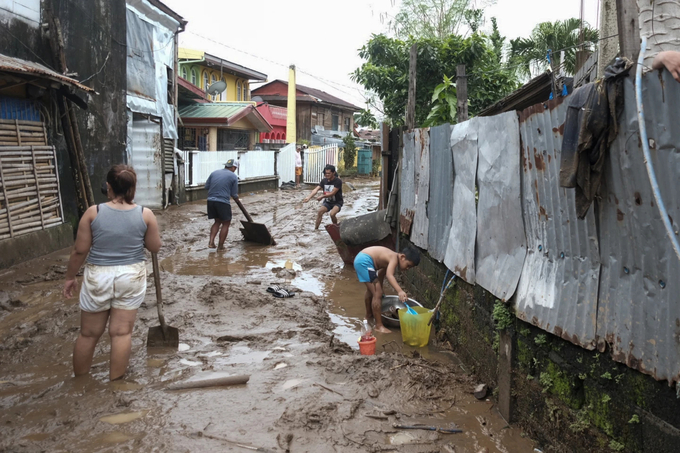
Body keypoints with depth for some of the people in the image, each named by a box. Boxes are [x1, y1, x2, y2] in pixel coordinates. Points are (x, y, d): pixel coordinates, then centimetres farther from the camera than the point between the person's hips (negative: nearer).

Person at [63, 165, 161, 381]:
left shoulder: (93, 212, -9)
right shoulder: (145, 214, -7)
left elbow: (80, 250, -5)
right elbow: (155, 247, 3)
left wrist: (70, 277, 8)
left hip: (98, 277, 0)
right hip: (131, 277, 0)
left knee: (89, 333, 14)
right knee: (122, 332, 7)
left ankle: (79, 380, 29)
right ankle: (115, 381, 14)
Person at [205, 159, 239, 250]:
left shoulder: (214, 173, 12)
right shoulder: (233, 176, 0)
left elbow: (206, 187, 11)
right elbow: (234, 194, 0)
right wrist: (236, 197, 22)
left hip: (211, 200, 5)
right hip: (223, 202, -5)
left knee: (217, 222, 21)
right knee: (226, 224, 10)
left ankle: (211, 242, 7)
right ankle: (220, 246, 11)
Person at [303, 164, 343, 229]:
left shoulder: (338, 181, -18)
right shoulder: (324, 181, -3)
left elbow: (332, 193, -23)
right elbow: (316, 189, -13)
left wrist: (322, 196, -27)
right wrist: (309, 197, -28)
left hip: (337, 202, -5)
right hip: (327, 202, 5)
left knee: (332, 214, -30)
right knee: (319, 211, -20)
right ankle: (316, 229, -13)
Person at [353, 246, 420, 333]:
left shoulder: (390, 259, 13)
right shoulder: (394, 258, -16)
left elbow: (381, 273, 30)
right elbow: (389, 275, -35)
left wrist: (380, 289, 41)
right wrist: (400, 291, -47)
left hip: (360, 258, 11)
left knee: (371, 291, 31)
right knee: (377, 294, -10)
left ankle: (369, 315, 53)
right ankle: (379, 326, -3)